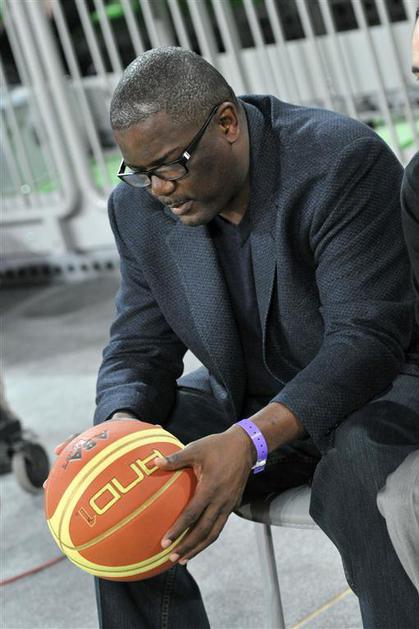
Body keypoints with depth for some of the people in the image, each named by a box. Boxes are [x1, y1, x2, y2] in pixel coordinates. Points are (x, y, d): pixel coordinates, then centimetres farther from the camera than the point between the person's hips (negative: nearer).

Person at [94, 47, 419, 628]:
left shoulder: (344, 161, -24)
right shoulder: (140, 207, -4)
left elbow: (367, 338, -29)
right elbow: (139, 347, -1)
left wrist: (250, 441, -42)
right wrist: (121, 424, -26)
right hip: (247, 400, 6)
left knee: (359, 462, -38)